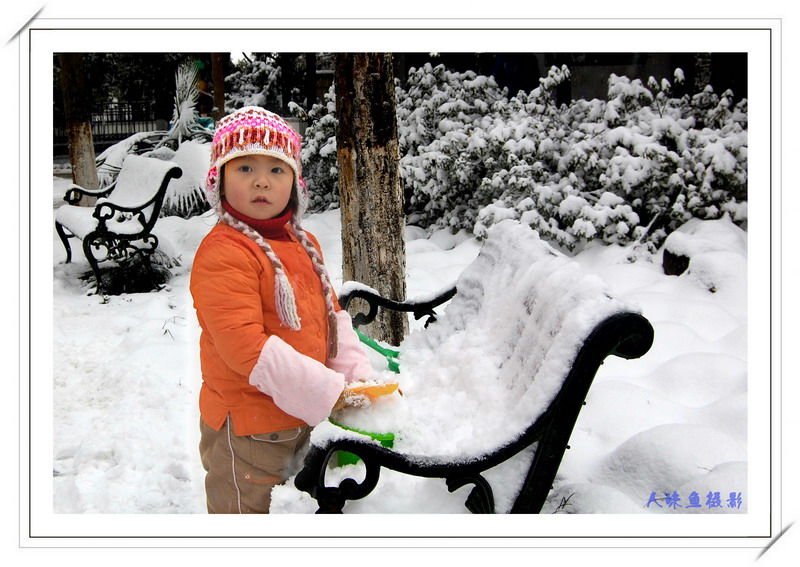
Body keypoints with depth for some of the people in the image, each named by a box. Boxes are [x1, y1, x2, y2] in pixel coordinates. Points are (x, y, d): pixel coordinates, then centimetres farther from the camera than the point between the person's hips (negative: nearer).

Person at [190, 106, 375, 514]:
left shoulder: (303, 245, 7)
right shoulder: (222, 254, -21)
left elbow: (331, 315, 12)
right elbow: (245, 346, -27)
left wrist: (357, 375, -2)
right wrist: (326, 390, -25)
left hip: (298, 415, 8)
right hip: (246, 426, -8)